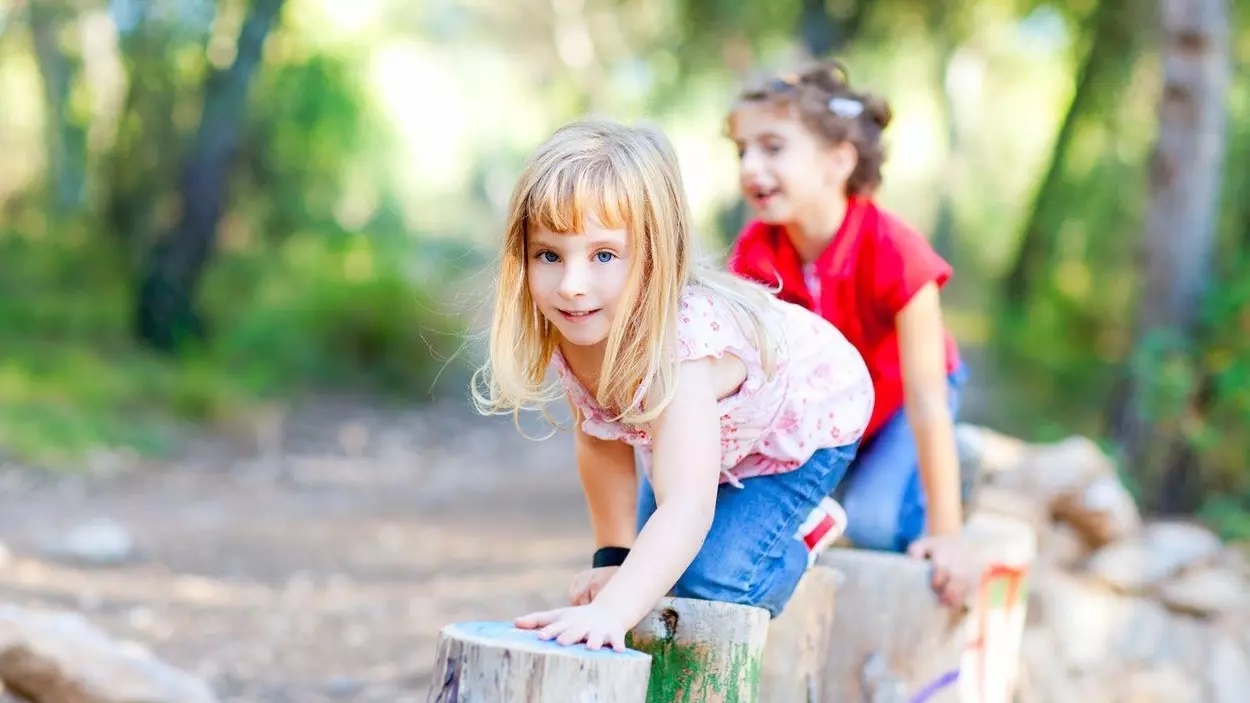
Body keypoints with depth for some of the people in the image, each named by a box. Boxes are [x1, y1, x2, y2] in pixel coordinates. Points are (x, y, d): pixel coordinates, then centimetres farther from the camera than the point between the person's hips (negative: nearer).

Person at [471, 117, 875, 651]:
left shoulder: (679, 345, -47)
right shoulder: (574, 329, -25)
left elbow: (684, 509, -56)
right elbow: (598, 438, -7)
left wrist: (609, 611, -69)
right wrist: (612, 557, -7)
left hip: (808, 420, -6)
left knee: (710, 583, -18)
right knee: (657, 567, 6)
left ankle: (804, 525, 11)